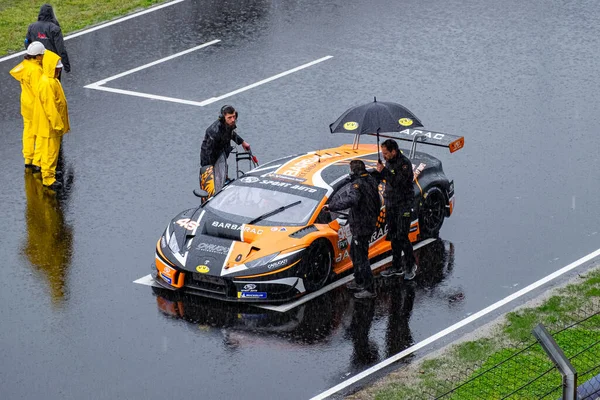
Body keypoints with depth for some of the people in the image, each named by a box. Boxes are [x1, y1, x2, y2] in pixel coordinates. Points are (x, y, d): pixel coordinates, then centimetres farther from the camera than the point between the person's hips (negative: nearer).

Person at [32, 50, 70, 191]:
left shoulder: (53, 81, 9)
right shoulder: (47, 83, -24)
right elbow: (49, 106, -24)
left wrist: (61, 124, 21)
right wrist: (57, 124, -21)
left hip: (56, 124, 10)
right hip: (50, 126, -10)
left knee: (53, 151, 19)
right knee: (50, 152, -2)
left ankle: (50, 173, 31)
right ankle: (48, 178, 5)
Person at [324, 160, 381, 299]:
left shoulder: (357, 184, -22)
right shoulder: (371, 181, 8)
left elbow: (350, 200, -41)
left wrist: (331, 206, -37)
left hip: (360, 226, -10)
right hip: (369, 223, 10)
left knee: (361, 257, -5)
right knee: (354, 253, 24)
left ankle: (369, 289, -3)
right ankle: (359, 282, 36)